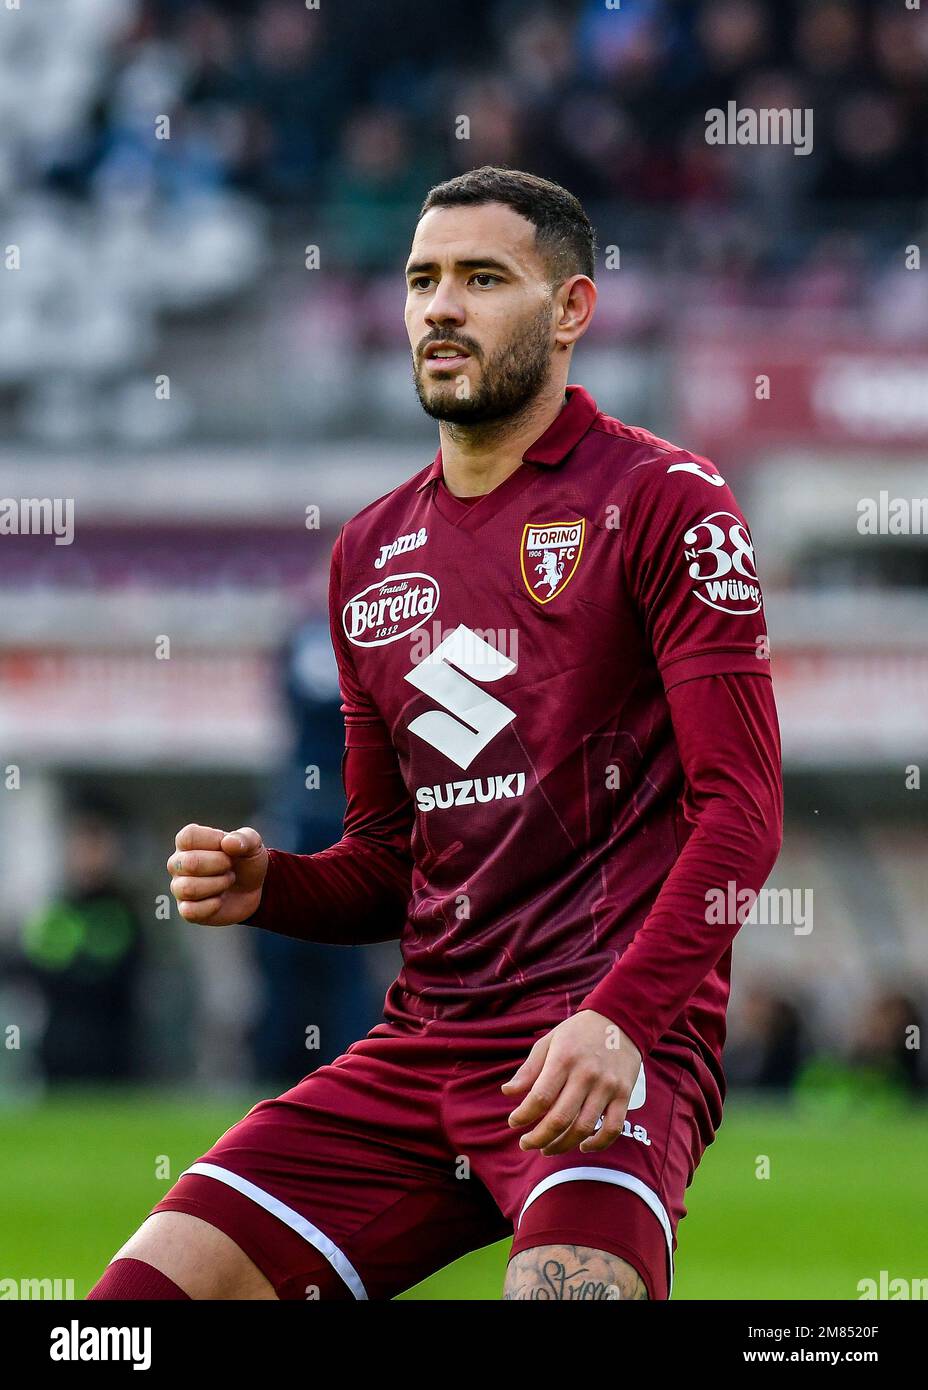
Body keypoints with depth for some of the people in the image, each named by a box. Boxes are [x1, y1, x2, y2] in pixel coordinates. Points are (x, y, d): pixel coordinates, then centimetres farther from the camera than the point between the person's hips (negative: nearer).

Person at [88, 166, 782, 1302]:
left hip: (612, 1047, -6)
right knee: (144, 1292, -7)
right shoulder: (370, 551, 18)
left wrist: (619, 1018, -21)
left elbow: (741, 807, -9)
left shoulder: (660, 501, -1)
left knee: (568, 1286, -34)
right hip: (419, 1043, 6)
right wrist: (266, 886, 3)